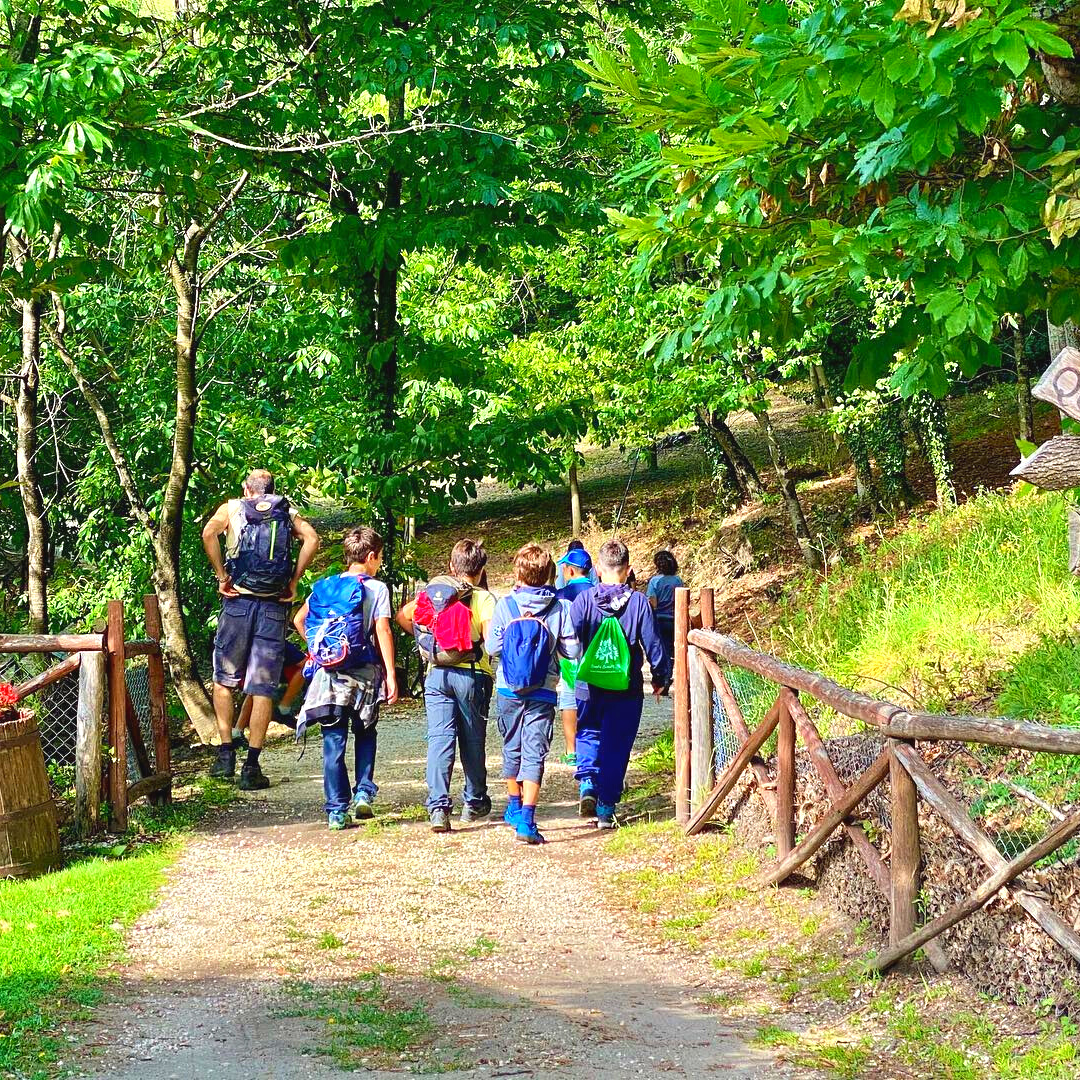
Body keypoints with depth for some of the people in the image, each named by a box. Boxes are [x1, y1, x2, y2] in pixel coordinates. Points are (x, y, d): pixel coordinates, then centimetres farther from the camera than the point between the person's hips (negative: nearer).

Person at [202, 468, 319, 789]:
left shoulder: (231, 508, 9)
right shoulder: (287, 513, 13)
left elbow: (208, 533, -11)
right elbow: (312, 539, -6)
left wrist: (222, 576, -4)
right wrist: (294, 581, -1)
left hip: (238, 602, -1)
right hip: (274, 607, 1)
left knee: (224, 679, 16)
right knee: (263, 688, 2)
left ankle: (226, 753, 10)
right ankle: (252, 767, -1)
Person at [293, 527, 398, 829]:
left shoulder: (324, 586, 8)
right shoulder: (377, 589, -4)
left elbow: (299, 620, 10)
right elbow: (382, 631, -10)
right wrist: (390, 674, -10)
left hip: (329, 672, 2)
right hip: (363, 673, -2)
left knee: (333, 741, 5)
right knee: (365, 733, 19)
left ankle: (337, 810, 3)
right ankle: (364, 792, 6)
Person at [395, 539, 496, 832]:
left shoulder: (433, 590, 7)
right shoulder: (484, 598, -5)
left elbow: (403, 616, 10)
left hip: (437, 673, 2)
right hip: (472, 674, -2)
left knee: (439, 738, -3)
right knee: (473, 739, 13)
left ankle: (438, 806, -16)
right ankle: (474, 802, 26)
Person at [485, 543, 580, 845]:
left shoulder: (505, 605, -7)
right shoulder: (559, 609, -5)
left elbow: (491, 647, -7)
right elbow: (572, 650, -4)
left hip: (508, 691, 1)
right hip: (543, 693, -1)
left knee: (512, 749, 19)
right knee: (534, 755, -3)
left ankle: (514, 807, 35)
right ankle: (526, 820, -15)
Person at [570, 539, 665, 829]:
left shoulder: (584, 601, -8)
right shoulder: (639, 602, -8)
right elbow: (653, 644, -4)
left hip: (589, 686, 1)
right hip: (626, 690, -1)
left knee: (588, 734, 23)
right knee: (616, 746, 9)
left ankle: (587, 783, 1)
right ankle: (605, 810, 8)